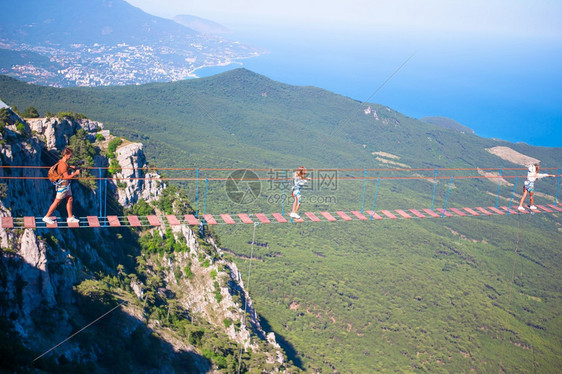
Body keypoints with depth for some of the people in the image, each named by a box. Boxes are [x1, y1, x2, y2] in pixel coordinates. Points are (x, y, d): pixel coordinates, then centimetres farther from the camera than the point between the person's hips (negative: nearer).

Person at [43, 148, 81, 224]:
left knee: (70, 200, 12)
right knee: (57, 202, 1)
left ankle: (70, 218, 19)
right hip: (62, 186, -10)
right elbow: (66, 177, -26)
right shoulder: (63, 165, -24)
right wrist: (75, 173, -19)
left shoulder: (64, 162, 6)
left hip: (66, 185, 10)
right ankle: (47, 217, 13)